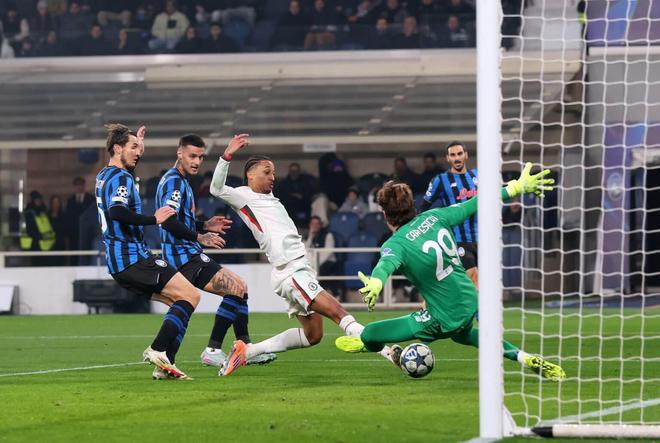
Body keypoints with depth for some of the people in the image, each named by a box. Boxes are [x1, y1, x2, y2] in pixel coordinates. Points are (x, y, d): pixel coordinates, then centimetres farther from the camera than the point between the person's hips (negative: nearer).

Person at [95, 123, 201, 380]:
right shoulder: (120, 178, -12)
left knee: (179, 304, 11)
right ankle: (158, 350, -21)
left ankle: (164, 365, -1)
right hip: (132, 256, -10)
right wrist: (153, 219, -24)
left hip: (118, 261, 10)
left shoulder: (104, 176, 19)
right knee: (191, 295, -13)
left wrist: (138, 143, 42)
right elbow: (116, 212, -30)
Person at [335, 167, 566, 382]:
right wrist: (516, 187, 13)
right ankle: (524, 358, 33)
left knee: (368, 334, -2)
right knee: (463, 335, 43)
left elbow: (386, 264, -41)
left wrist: (375, 284, -63)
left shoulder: (395, 244, -18)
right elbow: (474, 205, 4)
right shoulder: (434, 217, -2)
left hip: (444, 319, -7)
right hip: (470, 305, 7)